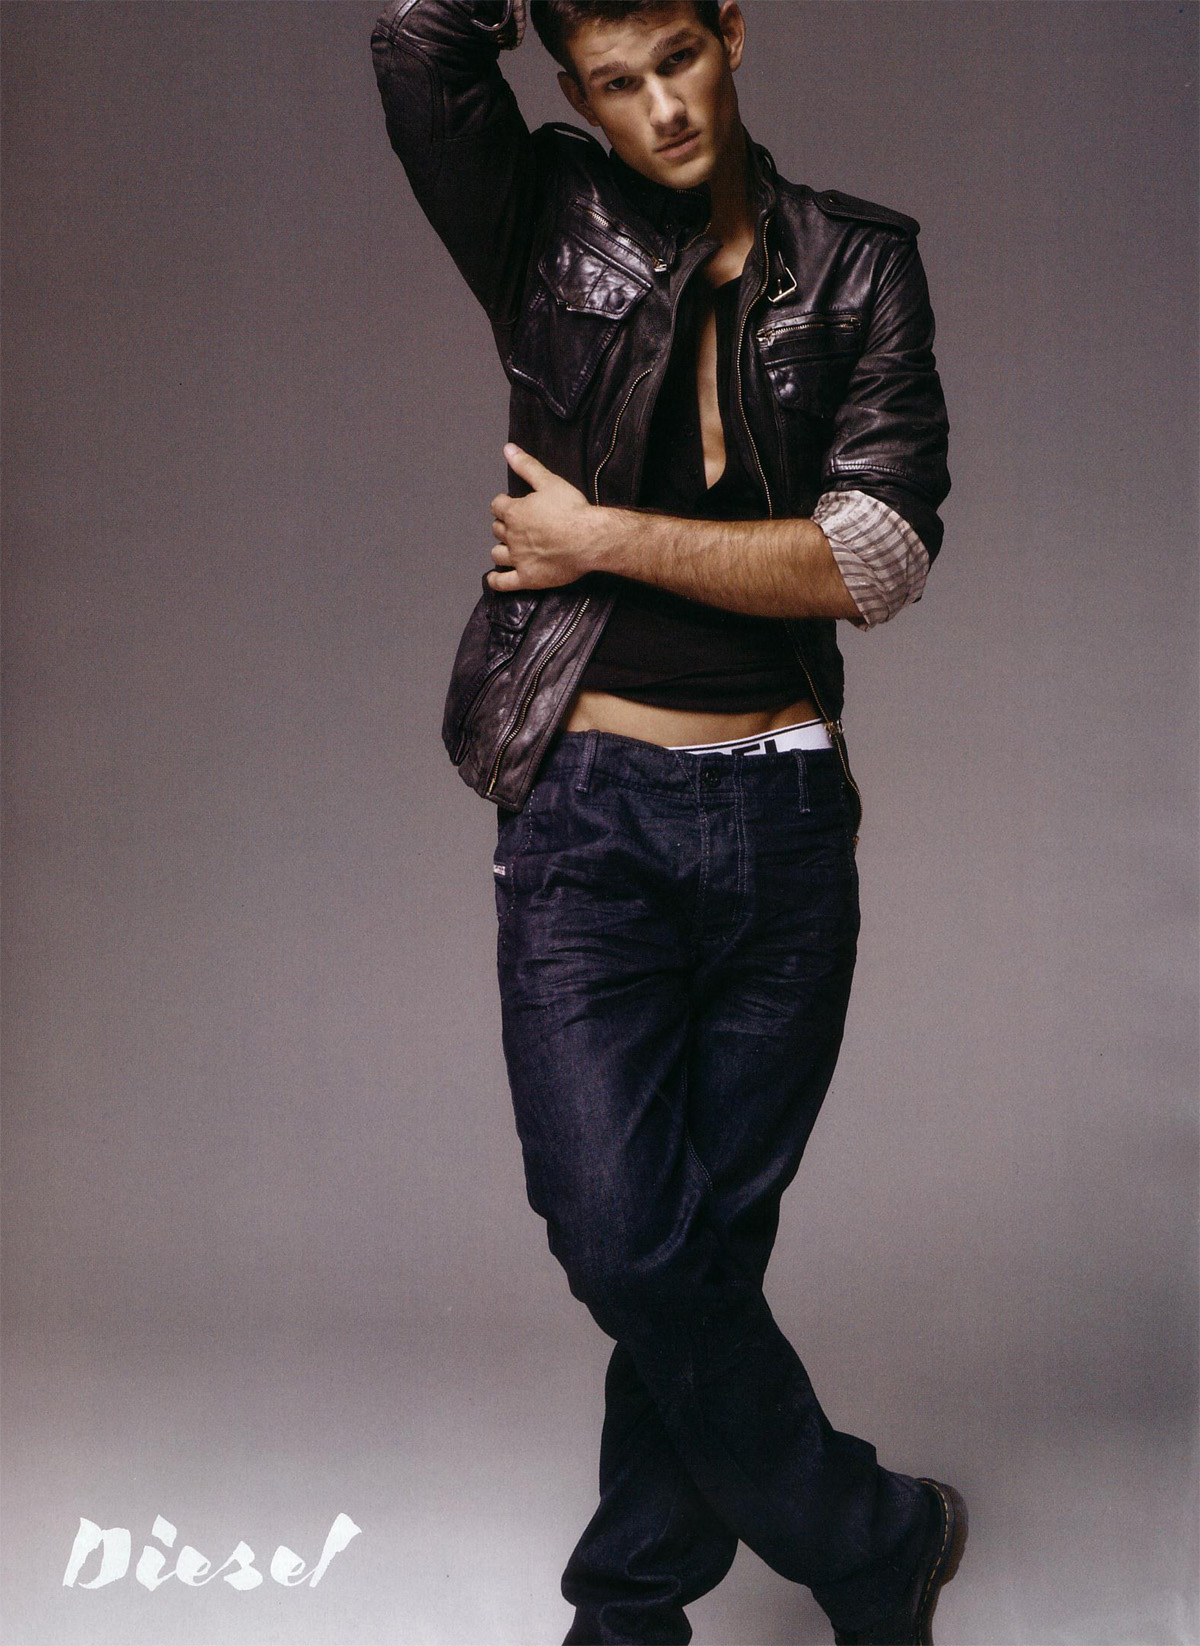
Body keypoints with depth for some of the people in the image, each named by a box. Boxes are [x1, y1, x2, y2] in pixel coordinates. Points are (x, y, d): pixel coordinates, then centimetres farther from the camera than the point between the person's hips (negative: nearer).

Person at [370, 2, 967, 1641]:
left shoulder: (859, 265, 5)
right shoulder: (548, 233, 5)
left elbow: (877, 557, -6)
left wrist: (606, 540, -7)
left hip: (783, 814, 1)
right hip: (589, 811, 0)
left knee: (714, 1244, 8)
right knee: (620, 1240, -8)